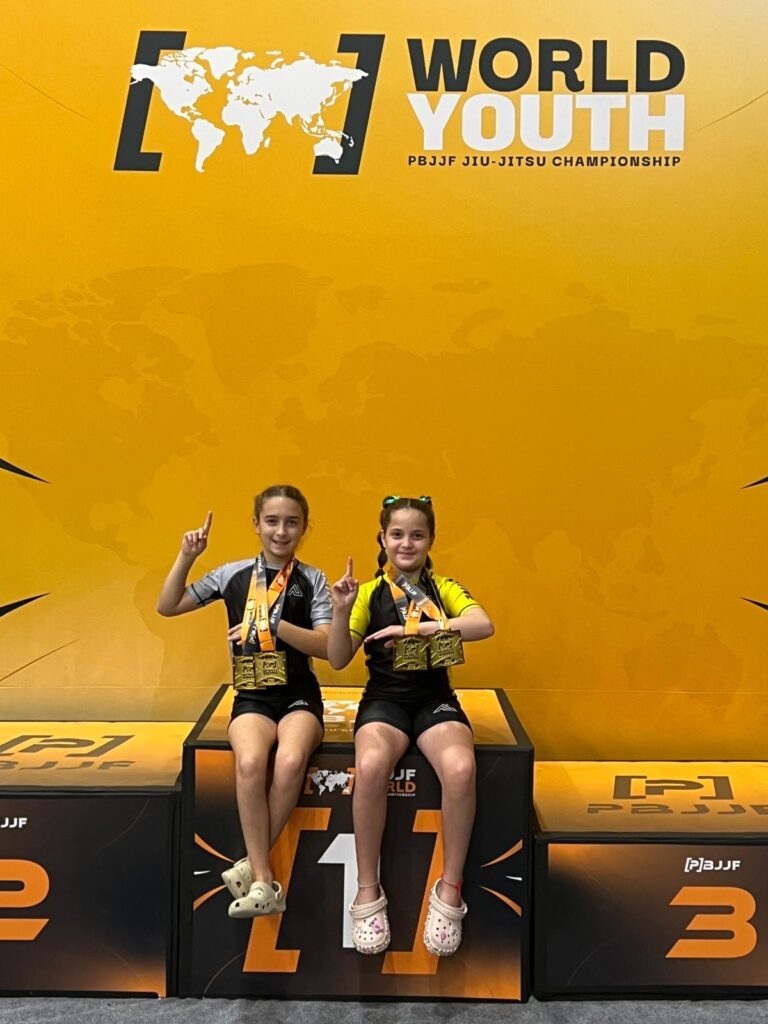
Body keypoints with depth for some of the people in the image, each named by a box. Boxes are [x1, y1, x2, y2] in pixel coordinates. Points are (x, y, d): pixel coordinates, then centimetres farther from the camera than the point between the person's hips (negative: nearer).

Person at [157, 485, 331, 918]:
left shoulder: (312, 580, 1)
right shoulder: (233, 574, 6)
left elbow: (328, 647, -7)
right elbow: (167, 607, 8)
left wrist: (275, 626, -20)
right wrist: (186, 558, -4)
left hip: (299, 695, -1)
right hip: (252, 696, 1)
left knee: (291, 761, -32)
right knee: (250, 761, -31)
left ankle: (252, 865, -11)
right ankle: (264, 879, -16)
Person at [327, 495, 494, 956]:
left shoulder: (443, 588, 6)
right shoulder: (370, 593, 5)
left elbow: (484, 625, -14)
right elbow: (338, 660, 1)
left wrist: (418, 627, -23)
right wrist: (341, 612, -16)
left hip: (435, 699, 1)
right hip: (385, 698, 0)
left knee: (461, 770, -31)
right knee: (370, 767, -33)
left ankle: (450, 889, -10)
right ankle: (368, 892, -14)